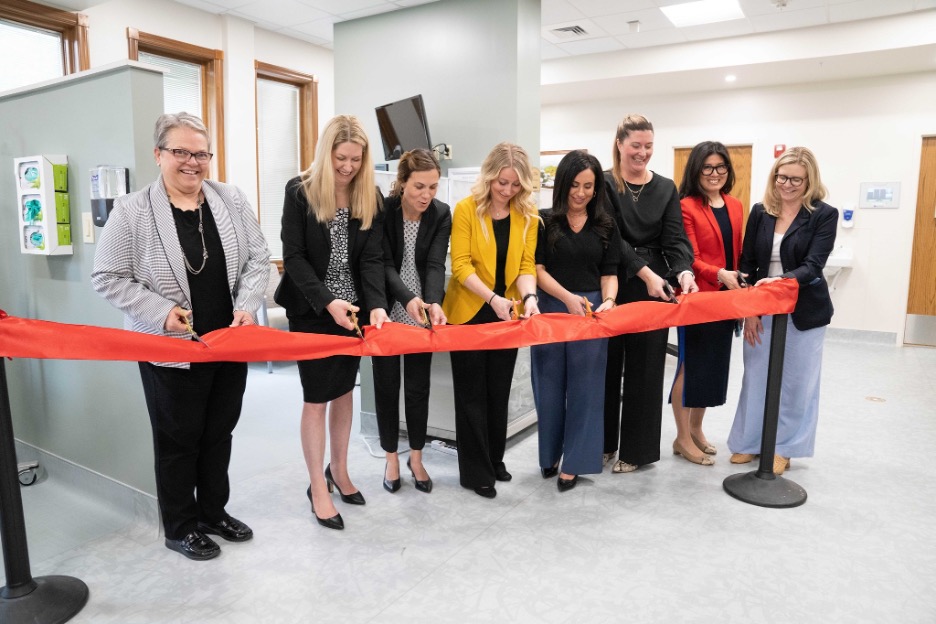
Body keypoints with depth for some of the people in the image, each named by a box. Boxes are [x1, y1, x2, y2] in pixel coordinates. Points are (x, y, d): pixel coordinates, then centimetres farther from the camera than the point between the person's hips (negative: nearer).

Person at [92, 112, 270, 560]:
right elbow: (108, 278, -6)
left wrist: (247, 305, -10)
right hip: (170, 349, -4)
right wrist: (160, 312, -18)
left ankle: (214, 512, 37)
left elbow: (258, 259, 4)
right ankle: (180, 528, 30)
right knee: (178, 440, 11)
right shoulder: (131, 211, -9)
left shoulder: (232, 201, 1)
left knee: (219, 433, 17)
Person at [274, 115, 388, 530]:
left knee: (344, 390, 14)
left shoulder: (370, 197, 0)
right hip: (312, 309, -4)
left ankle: (339, 469, 32)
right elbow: (294, 256, -13)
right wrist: (327, 301, -24)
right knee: (317, 397, 2)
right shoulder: (299, 191, -9)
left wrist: (376, 304, -22)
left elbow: (372, 258, -6)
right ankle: (317, 487, 15)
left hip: (353, 308, 4)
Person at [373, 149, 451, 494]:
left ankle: (416, 458, 26)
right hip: (388, 313, -1)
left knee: (418, 386, 9)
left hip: (422, 315, 2)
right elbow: (384, 264, -19)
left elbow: (435, 265, -15)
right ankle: (391, 458, 25)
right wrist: (407, 299, -36)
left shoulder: (442, 214, -7)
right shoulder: (382, 210, -13)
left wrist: (434, 303, -34)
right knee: (386, 385, 7)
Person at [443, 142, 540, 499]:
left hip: (506, 315, 4)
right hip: (469, 314, -3)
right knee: (472, 393, 5)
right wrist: (492, 298, -28)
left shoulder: (528, 215, -2)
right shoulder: (466, 209, -12)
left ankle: (494, 460, 32)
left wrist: (528, 297, -23)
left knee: (499, 391, 15)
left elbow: (526, 265, -4)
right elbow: (460, 266, -16)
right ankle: (475, 472, 16)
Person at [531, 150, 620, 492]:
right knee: (550, 385, 9)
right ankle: (550, 454, 27)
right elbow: (538, 269, -5)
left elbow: (609, 273, 5)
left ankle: (574, 462, 17)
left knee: (584, 387, 5)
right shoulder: (545, 222, 0)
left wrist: (608, 300, -16)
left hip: (591, 312, 1)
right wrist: (568, 297, -19)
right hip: (551, 309, -1)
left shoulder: (606, 226, 7)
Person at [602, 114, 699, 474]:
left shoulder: (666, 188, 9)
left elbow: (675, 239, 0)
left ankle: (637, 449, 19)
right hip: (612, 285, -2)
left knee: (645, 367, 6)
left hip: (654, 288, 2)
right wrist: (645, 272, -22)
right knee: (607, 364, 6)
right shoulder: (603, 184, -2)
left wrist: (683, 272, -20)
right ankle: (603, 442, 22)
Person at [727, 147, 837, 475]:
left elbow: (813, 266, -15)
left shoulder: (824, 215, -6)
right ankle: (749, 442, 24)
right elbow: (747, 263, 3)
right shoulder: (760, 212, 3)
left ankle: (784, 447, 22)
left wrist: (783, 280, -34)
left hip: (804, 311, -2)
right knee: (756, 377, 10)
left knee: (796, 382, 8)